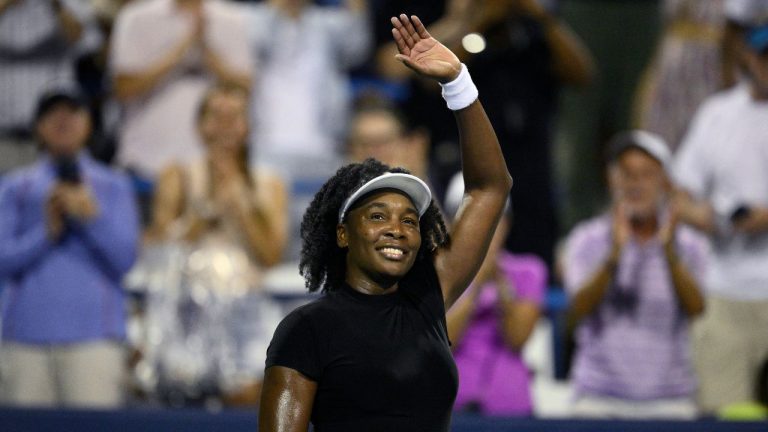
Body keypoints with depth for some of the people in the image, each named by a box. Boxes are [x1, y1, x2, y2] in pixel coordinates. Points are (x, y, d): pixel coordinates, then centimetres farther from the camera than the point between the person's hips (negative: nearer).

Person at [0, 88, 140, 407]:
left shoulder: (113, 186, 14)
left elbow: (124, 258, 2)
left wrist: (90, 216, -12)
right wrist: (47, 231, -9)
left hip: (93, 334, -1)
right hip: (26, 336, 1)